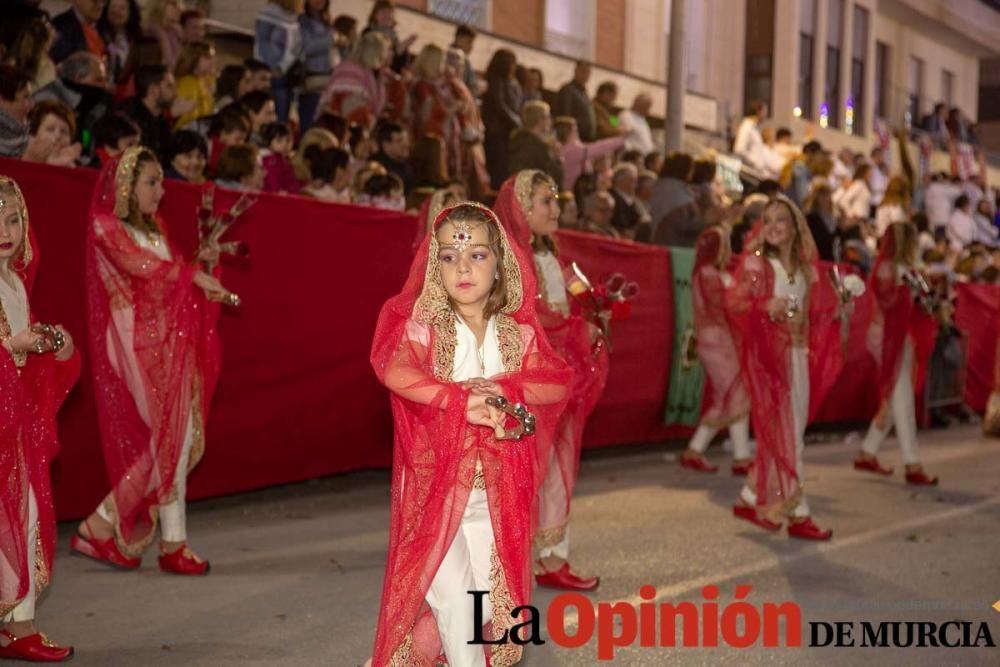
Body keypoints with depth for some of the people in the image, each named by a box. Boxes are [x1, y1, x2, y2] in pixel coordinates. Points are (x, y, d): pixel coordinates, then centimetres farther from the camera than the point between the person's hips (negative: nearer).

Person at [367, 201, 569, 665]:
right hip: (437, 483, -3)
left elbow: (556, 383, -9)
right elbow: (394, 370, -25)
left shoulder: (520, 333, 3)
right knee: (453, 593, -11)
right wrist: (460, 399, -33)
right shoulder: (423, 327, -6)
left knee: (493, 592, 8)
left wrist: (503, 389, -25)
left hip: (499, 488, 3)